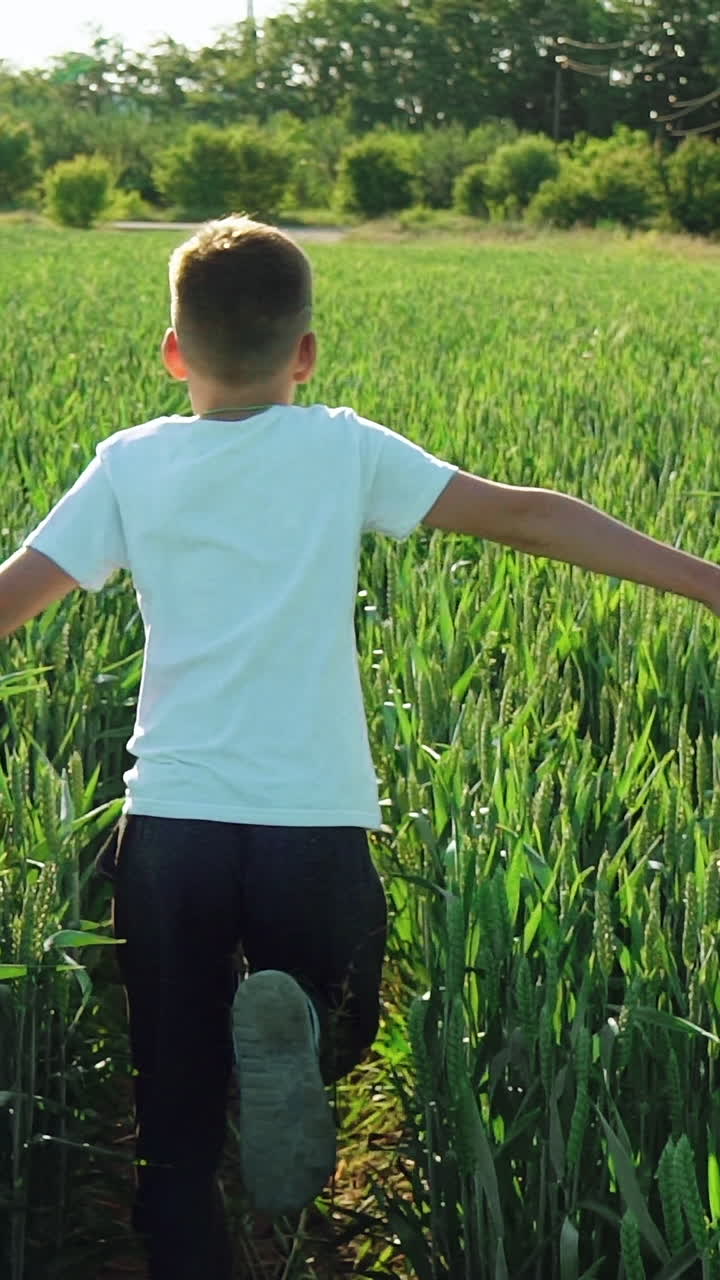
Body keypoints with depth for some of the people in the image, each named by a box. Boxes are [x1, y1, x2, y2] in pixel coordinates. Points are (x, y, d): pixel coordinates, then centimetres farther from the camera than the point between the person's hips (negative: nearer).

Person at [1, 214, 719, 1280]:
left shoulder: (131, 466, 4)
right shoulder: (344, 450, 2)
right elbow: (524, 517, -1)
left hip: (169, 826, 1)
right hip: (314, 829, -1)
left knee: (175, 1122, 11)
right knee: (342, 1034, 21)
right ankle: (293, 1041, -13)